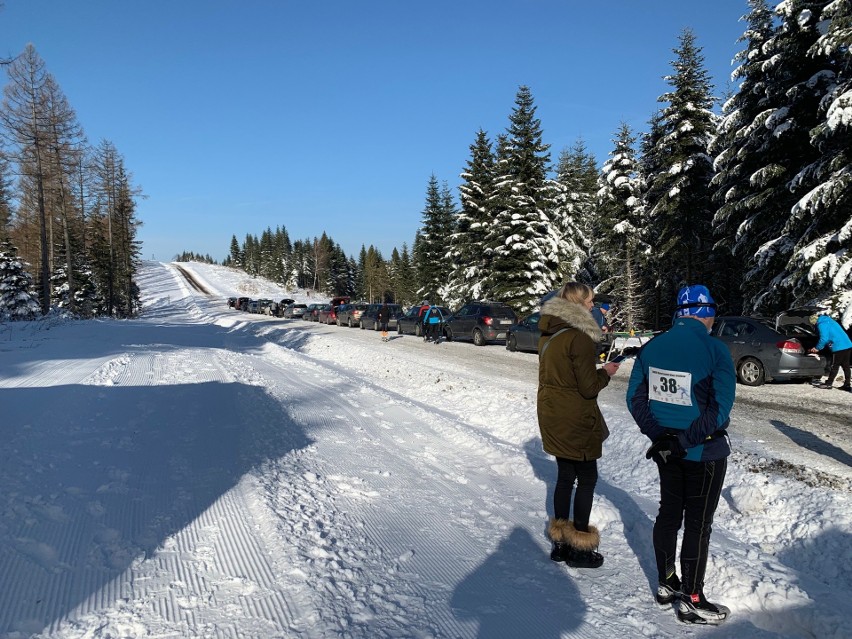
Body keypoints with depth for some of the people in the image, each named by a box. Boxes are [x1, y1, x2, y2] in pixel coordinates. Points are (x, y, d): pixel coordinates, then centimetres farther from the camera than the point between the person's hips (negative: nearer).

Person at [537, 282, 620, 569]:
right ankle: (580, 548, 16)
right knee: (587, 479, 7)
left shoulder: (548, 334, 6)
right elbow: (589, 387, -17)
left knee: (565, 476, 18)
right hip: (575, 421, -8)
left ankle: (560, 542, 28)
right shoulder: (579, 337, -20)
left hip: (552, 417, 8)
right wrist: (606, 372, -1)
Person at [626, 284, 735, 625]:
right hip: (704, 452, -5)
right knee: (698, 524, 7)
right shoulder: (715, 350, -17)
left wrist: (659, 436, -4)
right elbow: (719, 410, -22)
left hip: (666, 449, 5)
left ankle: (666, 583, 33)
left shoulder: (652, 347, -2)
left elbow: (635, 398, -1)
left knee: (669, 512, 19)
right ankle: (692, 601, 19)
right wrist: (683, 442, -17)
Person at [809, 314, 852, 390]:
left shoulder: (822, 325, -8)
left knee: (834, 366, -1)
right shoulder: (829, 321, 21)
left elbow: (824, 339, -16)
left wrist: (817, 348, 0)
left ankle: (828, 384, 7)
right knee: (846, 366, 11)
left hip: (839, 347, -9)